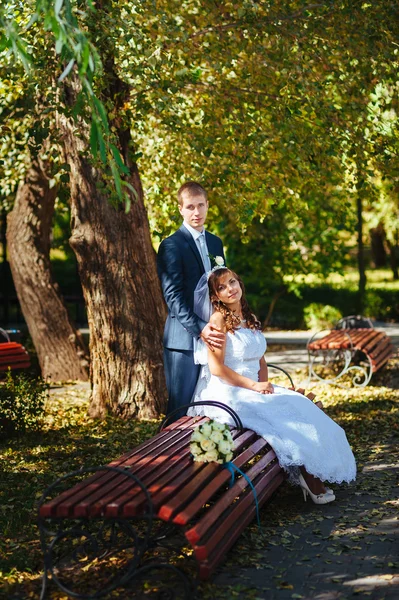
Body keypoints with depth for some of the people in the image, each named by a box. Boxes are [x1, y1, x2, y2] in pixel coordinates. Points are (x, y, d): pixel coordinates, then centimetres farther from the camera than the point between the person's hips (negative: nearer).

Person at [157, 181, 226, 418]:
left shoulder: (216, 243, 15)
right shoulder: (172, 246, -7)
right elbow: (173, 295, -14)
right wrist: (199, 328, -24)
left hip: (214, 336, 6)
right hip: (184, 339, -6)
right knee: (182, 407, -2)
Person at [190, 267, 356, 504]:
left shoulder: (250, 318, 15)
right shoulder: (219, 320, -7)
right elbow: (216, 368, -14)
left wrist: (265, 384, -2)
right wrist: (253, 385, -15)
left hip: (256, 389, 7)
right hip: (229, 393, -7)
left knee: (301, 406, -15)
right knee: (284, 414, -23)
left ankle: (309, 477, -20)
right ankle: (308, 477, -14)